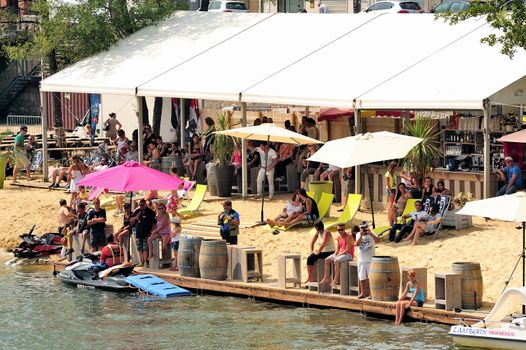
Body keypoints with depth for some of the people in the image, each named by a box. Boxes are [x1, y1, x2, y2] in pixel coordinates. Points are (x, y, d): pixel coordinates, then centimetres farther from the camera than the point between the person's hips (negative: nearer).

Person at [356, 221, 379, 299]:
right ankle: (362, 293, 16)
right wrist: (361, 235, -21)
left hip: (370, 259, -3)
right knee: (361, 277, 7)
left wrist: (370, 234, -33)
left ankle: (371, 293, 5)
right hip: (361, 260, 3)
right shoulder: (358, 234, 4)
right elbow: (357, 244, -11)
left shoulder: (371, 234, -5)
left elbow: (378, 240, -23)